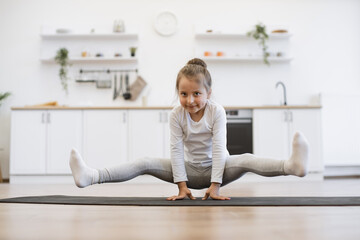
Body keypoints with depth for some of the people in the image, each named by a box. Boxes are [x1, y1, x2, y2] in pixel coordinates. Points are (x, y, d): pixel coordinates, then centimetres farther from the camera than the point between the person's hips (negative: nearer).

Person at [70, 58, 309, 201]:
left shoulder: (217, 111, -16)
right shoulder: (177, 115, -11)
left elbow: (218, 148, -21)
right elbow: (176, 149, -14)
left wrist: (215, 185, -27)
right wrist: (182, 185, -20)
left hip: (215, 167, -1)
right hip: (190, 169, 2)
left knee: (246, 160, -31)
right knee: (146, 163, -17)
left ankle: (292, 165, -53)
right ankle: (92, 176, -29)